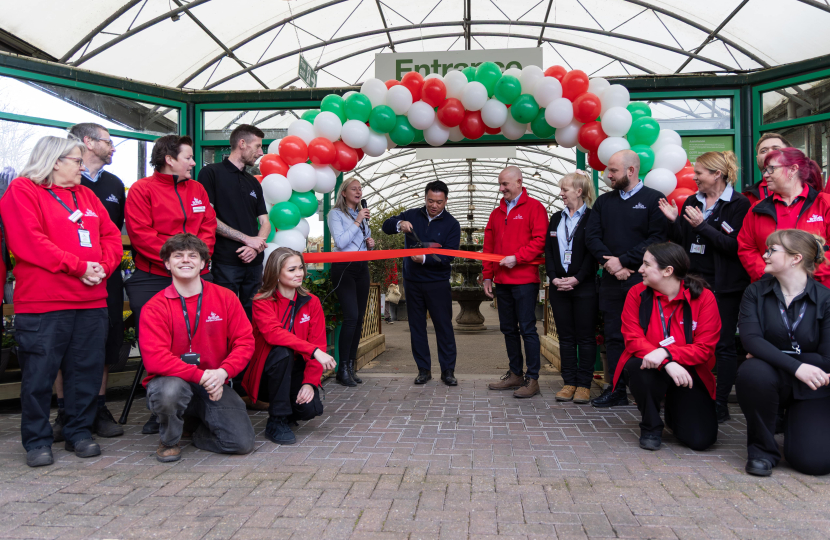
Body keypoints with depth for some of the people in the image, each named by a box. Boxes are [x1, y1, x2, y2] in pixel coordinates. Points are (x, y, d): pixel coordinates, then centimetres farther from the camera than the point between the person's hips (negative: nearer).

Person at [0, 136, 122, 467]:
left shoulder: (86, 195, 20)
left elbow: (111, 236, 14)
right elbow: (29, 242, -13)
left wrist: (104, 266, -5)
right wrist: (78, 267, -14)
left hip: (92, 300, 6)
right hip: (43, 303, -6)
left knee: (87, 369, 8)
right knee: (39, 373, 1)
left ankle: (79, 433, 21)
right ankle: (37, 441, 15)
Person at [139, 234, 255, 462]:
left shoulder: (225, 298, 2)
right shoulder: (154, 307, -5)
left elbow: (245, 341, -1)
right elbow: (155, 359, -14)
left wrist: (222, 372, -19)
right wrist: (201, 375, -23)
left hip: (213, 386, 2)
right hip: (173, 381, -2)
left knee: (243, 442, -15)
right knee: (170, 390, -39)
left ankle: (200, 430, 21)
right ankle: (168, 441, -3)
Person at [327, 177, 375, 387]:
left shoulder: (362, 214, 20)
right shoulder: (336, 213, 0)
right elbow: (341, 241, -13)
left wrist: (371, 243, 7)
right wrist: (357, 222, -10)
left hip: (362, 267, 7)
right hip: (344, 267, -7)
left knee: (359, 318, 3)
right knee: (351, 317, -17)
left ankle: (351, 366, 9)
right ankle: (342, 369, -10)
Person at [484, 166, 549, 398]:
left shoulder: (534, 207, -2)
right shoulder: (496, 213, 17)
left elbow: (540, 240, -11)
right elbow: (489, 247, 18)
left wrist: (517, 258, -17)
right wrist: (487, 276, 13)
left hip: (525, 280, -7)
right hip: (502, 281, 7)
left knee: (527, 329, -5)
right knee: (508, 329, 12)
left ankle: (532, 379, 2)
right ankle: (515, 375, 22)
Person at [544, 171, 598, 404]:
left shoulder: (592, 217, -3)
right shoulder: (556, 219, 14)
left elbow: (593, 252, -10)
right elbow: (548, 251, 9)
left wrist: (576, 279, -16)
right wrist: (554, 278, -4)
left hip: (584, 287, -5)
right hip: (559, 287, 5)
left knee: (585, 337, 2)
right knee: (565, 336, 9)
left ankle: (584, 385, 9)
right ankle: (569, 382, 16)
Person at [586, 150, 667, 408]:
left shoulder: (654, 199, 0)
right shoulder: (603, 201, 15)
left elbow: (657, 239, -10)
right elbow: (591, 236, 7)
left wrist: (623, 261, -14)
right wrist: (609, 262, -9)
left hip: (642, 280, -4)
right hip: (611, 280, 5)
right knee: (613, 335, 7)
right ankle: (617, 389, 15)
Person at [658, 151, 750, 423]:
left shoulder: (739, 204, -6)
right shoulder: (692, 201, 12)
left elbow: (735, 246, -14)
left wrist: (702, 226, -17)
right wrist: (674, 221, -4)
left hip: (723, 285, -5)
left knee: (723, 344, 2)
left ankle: (721, 403, 10)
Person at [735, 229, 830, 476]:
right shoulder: (756, 292, -2)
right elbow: (751, 339, -17)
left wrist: (771, 357, -17)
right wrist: (794, 366, -30)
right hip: (771, 377, 1)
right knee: (753, 372, -36)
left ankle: (793, 423, 21)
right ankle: (762, 450, -11)